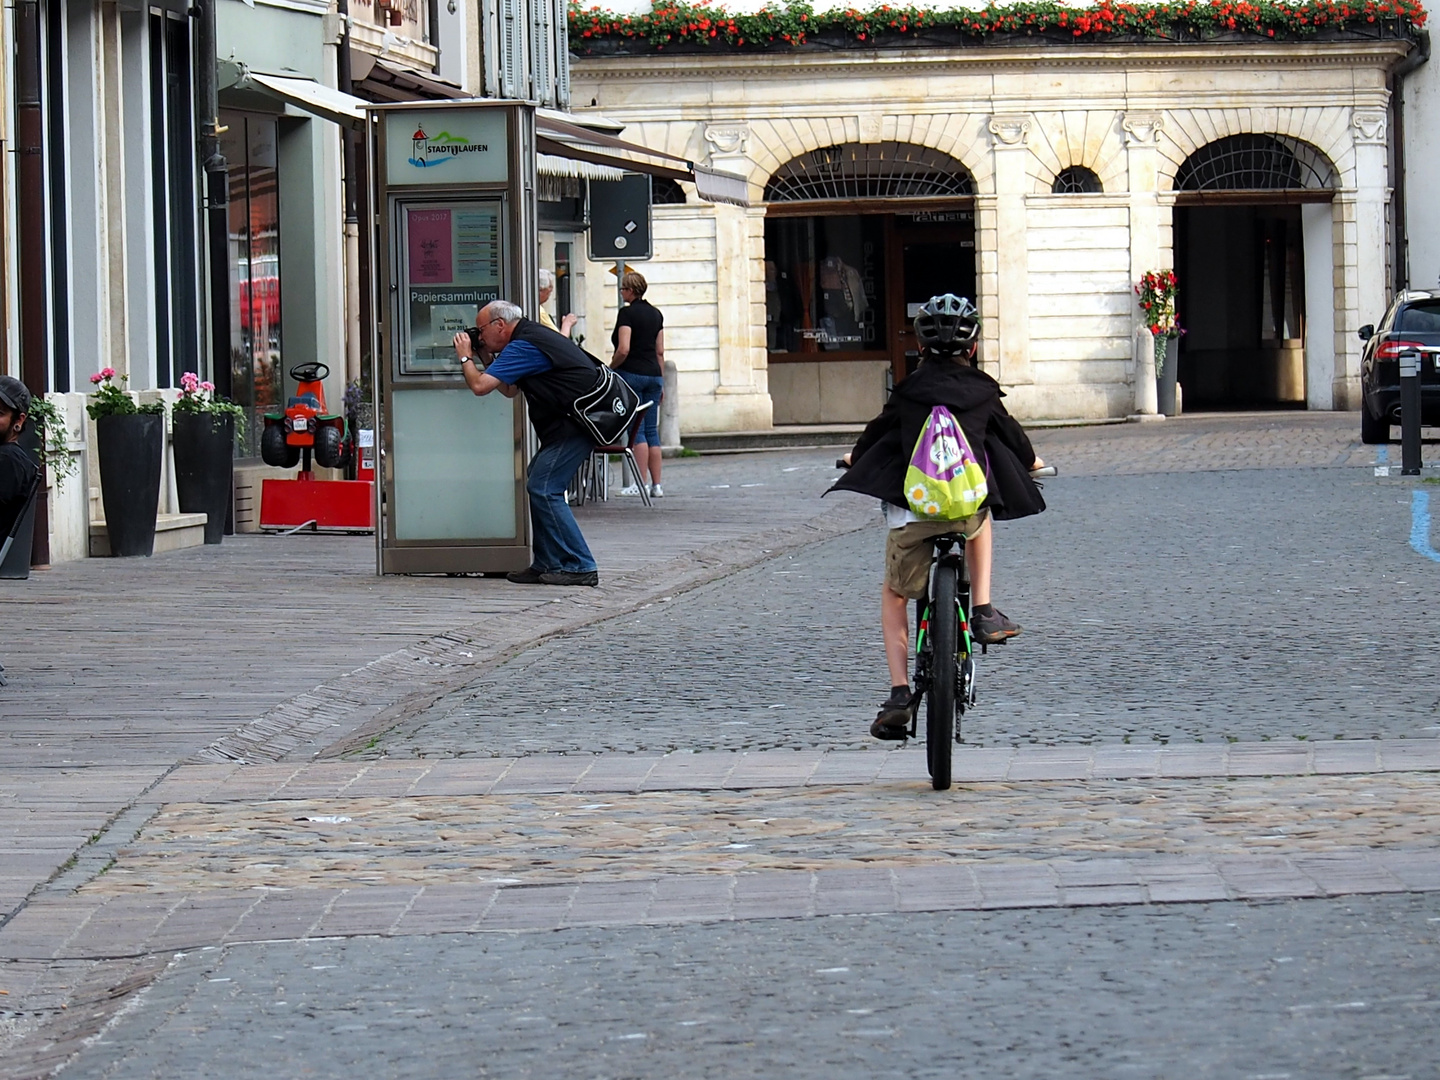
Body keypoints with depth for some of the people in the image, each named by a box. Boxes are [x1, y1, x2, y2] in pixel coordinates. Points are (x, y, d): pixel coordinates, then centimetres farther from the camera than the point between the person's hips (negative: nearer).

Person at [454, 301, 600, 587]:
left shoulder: (523, 346, -14)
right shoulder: (533, 336, 20)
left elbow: (480, 386, -16)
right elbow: (510, 391, 29)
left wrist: (465, 357, 2)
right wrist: (487, 358, 21)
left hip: (579, 421, -11)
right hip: (573, 421, 11)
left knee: (544, 488, -11)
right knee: (539, 485, 14)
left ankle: (579, 567, -12)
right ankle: (547, 565, 16)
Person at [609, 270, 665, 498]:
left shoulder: (627, 313, -8)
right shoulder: (655, 313, 13)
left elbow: (623, 350, -16)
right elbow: (660, 352, 15)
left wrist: (610, 368, -1)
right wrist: (661, 381, 19)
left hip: (632, 373, -6)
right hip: (653, 374, 6)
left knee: (636, 429, -6)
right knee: (652, 430, 7)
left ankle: (641, 483, -10)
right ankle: (656, 484, 4)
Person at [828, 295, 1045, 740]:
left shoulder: (908, 391, 8)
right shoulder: (984, 392, 10)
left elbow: (878, 431, 22)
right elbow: (1009, 433, 25)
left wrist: (855, 457, 45)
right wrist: (1030, 460, 48)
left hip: (912, 511, -1)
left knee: (893, 595, 19)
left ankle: (899, 693, 6)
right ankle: (983, 611, 24)